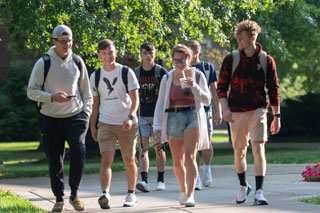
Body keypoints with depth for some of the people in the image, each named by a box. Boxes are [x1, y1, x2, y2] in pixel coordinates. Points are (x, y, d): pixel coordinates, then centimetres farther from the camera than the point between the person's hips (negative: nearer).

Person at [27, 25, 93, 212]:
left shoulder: (77, 62, 5)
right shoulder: (43, 63, -5)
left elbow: (86, 91, 14)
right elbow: (32, 91, -4)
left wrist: (86, 112, 4)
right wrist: (52, 97, -18)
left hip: (75, 116, 1)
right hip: (51, 118, -1)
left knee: (79, 151, -19)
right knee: (55, 160, 4)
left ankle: (74, 194, -4)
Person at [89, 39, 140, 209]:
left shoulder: (126, 72, -3)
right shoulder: (95, 76, 5)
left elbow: (135, 99, -5)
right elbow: (95, 102, 14)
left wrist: (130, 117, -22)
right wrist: (92, 126, 11)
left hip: (127, 124, -1)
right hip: (105, 124, 1)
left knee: (129, 160, 9)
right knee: (106, 159, -15)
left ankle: (131, 194, 24)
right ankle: (105, 195, -28)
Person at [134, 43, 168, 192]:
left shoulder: (161, 72, -2)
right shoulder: (135, 73, 5)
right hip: (142, 116, 2)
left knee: (159, 148, 2)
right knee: (143, 148, -9)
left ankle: (160, 181, 12)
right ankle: (144, 181, -17)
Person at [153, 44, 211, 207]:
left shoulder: (198, 76, 2)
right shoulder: (167, 79, 5)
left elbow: (206, 100, -2)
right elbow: (160, 103, 7)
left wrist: (194, 86, -17)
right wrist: (157, 125, -1)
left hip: (193, 117, -2)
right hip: (173, 119, 2)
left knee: (190, 156, -18)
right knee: (177, 161, 8)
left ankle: (190, 195, -23)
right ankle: (183, 189, 33)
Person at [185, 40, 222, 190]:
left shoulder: (208, 68, 4)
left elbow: (214, 90, 7)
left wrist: (218, 111, 1)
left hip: (204, 110, 0)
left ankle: (207, 168, 24)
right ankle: (196, 178, 2)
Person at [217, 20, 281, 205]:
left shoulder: (266, 60, -1)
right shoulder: (231, 59, -1)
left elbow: (274, 89, 4)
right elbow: (222, 86, 1)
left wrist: (277, 116, 4)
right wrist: (225, 108, -14)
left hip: (258, 111, -2)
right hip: (236, 112, 2)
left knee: (258, 148, -14)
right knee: (239, 151, 10)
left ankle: (259, 192, -17)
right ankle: (243, 186, 32)